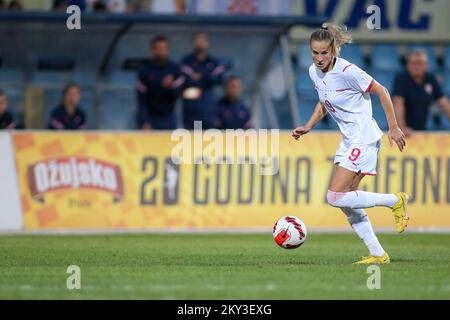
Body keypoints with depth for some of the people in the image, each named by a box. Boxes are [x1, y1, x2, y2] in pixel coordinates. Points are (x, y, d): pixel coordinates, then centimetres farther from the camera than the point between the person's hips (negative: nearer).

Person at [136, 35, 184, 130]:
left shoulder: (174, 69, -4)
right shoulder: (144, 71, -9)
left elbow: (177, 93, -6)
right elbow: (141, 100, -8)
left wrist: (170, 86, -29)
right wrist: (143, 122, -16)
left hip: (168, 118, 2)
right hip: (150, 118, -2)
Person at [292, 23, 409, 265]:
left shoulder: (347, 71, -19)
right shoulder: (314, 72, 4)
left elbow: (381, 92, -11)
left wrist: (394, 128, -10)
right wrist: (308, 127, 8)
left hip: (364, 138, -9)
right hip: (348, 140, 9)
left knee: (335, 197, -15)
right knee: (345, 202, 6)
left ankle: (395, 201, -1)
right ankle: (378, 254, 12)